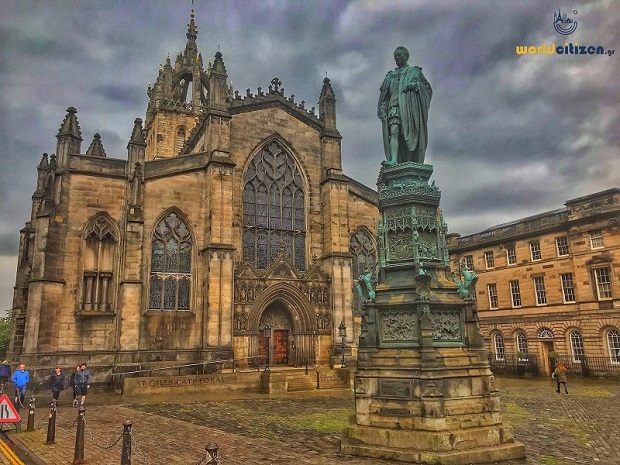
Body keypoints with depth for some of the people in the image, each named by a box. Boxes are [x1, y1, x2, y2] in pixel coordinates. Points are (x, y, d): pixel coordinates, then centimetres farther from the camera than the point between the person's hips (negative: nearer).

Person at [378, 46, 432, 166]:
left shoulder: (414, 71, 21)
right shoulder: (390, 75, 29)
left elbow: (427, 86, 11)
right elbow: (384, 93, 21)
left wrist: (416, 85, -9)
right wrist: (382, 107, 4)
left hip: (409, 103, -2)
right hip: (394, 103, 2)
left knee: (409, 133, -12)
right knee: (394, 131, -18)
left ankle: (411, 162, -13)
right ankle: (394, 160, -31)